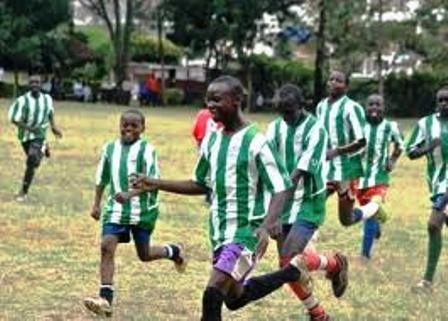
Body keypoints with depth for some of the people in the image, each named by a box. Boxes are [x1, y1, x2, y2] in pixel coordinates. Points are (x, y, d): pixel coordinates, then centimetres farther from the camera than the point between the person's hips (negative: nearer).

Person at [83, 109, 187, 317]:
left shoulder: (146, 150, -8)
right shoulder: (110, 148, 7)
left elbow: (151, 181, -18)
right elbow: (102, 179, 19)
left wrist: (130, 194, -32)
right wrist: (96, 204, 16)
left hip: (143, 209, -4)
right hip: (116, 208, 4)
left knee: (144, 254, 7)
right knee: (107, 246, -14)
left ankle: (174, 252, 40)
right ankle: (106, 299, -15)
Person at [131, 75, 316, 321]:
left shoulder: (255, 142, -15)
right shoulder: (211, 140, 6)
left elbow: (280, 189, -16)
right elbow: (200, 185, 17)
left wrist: (267, 226, -33)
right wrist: (156, 185, 8)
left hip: (246, 231, -8)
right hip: (220, 233, 8)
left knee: (212, 294, -18)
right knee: (234, 298, 18)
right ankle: (290, 272, 36)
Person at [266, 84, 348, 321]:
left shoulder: (315, 130, -14)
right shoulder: (275, 128, 3)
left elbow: (300, 173, -22)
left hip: (308, 204, -6)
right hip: (283, 204, 6)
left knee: (290, 258, -18)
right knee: (288, 265, 5)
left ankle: (334, 265, 11)